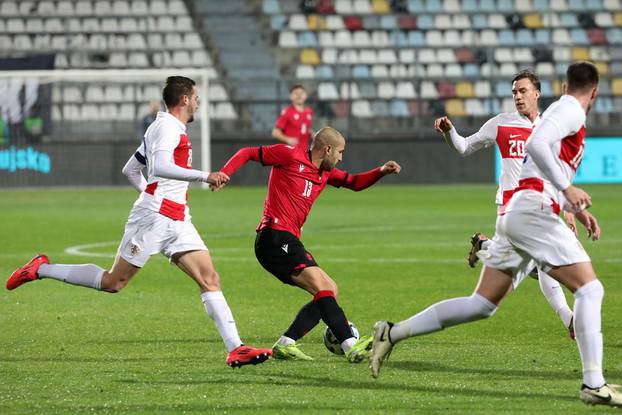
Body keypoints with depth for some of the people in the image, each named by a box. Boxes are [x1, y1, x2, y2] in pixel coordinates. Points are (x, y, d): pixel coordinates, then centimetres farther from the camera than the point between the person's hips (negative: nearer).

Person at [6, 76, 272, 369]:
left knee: (210, 278, -5)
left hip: (176, 222, 9)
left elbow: (130, 170, 27)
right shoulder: (167, 126, -9)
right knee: (113, 282, -2)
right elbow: (160, 166, -27)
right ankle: (41, 270, 14)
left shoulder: (170, 128, 21)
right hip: (153, 218, -9)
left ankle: (235, 349, -12)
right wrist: (204, 177, -27)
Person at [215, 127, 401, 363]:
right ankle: (351, 346, -29)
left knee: (329, 291, 8)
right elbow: (248, 153, 0)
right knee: (323, 287, -20)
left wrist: (381, 171, 12)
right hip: (275, 237, -10)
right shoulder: (291, 155, -4)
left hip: (289, 242, 10)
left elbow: (354, 183, 29)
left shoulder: (325, 172, 20)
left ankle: (285, 345, 4)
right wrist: (224, 173, -15)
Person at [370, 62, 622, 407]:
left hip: (512, 211, 9)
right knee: (590, 289, -9)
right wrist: (567, 190, -23)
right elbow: (537, 144, -22)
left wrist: (575, 209, 28)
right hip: (533, 210, -9)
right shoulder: (571, 110, -3)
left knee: (482, 304, 10)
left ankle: (392, 333, 11)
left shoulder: (560, 108, 26)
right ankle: (594, 385, -16)